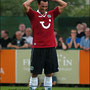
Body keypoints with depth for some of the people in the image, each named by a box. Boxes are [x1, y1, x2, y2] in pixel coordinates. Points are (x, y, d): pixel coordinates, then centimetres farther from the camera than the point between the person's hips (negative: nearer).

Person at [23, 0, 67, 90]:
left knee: (49, 72, 6)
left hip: (51, 48, 3)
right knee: (35, 72, 0)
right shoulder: (33, 15, 4)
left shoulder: (51, 14, 14)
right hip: (38, 48, -3)